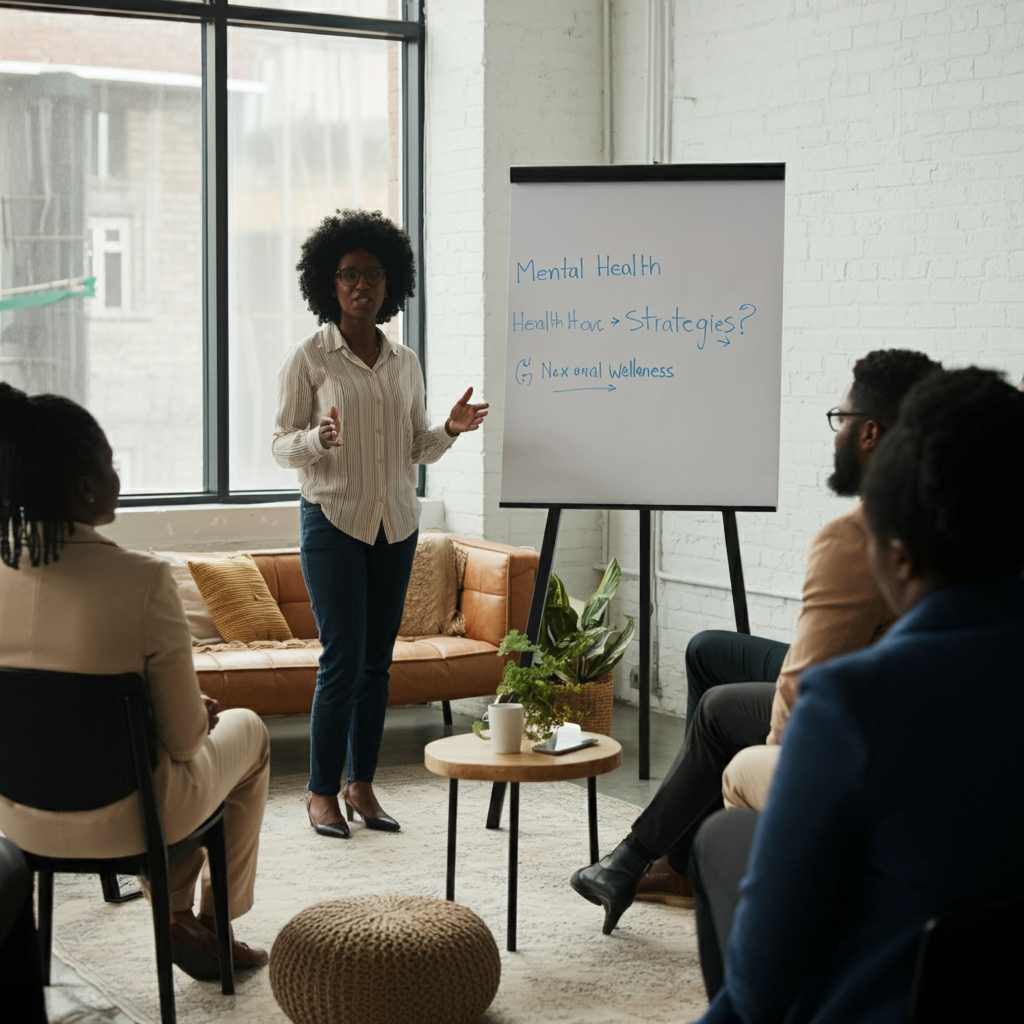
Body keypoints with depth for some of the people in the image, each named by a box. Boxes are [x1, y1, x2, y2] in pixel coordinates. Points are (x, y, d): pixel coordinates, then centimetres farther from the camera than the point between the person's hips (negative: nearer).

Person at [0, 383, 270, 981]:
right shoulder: (141, 580, -27)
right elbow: (183, 737, -20)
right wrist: (202, 716, 5)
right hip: (125, 818, -5)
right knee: (247, 730, 28)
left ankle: (174, 917, 42)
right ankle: (216, 921, 42)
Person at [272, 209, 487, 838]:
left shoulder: (406, 363, 11)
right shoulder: (308, 359, -3)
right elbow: (283, 444, -3)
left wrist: (451, 430, -4)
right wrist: (319, 438, -23)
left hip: (396, 524, 5)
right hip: (334, 520, -5)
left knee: (378, 659, 6)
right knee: (343, 657, -9)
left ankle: (361, 785, 15)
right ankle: (322, 791, 2)